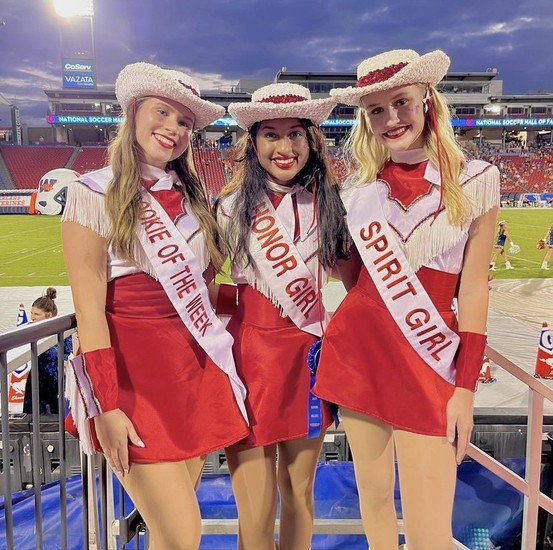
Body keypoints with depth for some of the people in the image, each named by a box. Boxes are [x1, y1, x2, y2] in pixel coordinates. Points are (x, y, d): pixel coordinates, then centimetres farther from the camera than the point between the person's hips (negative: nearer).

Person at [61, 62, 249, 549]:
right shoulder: (95, 194, -6)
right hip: (134, 370, -5)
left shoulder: (191, 197, 12)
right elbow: (89, 309, -11)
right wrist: (107, 406, -13)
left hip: (195, 367, 5)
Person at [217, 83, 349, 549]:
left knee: (299, 494, 17)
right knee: (257, 512, 3)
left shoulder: (328, 202, 2)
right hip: (252, 351, -2)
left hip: (309, 352, 2)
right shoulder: (232, 207, -3)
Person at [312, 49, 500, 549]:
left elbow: (473, 289, -3)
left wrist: (466, 386, -4)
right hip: (357, 347, 3)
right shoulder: (360, 188, 6)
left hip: (429, 360, -2)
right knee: (373, 496, 17)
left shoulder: (475, 181, -2)